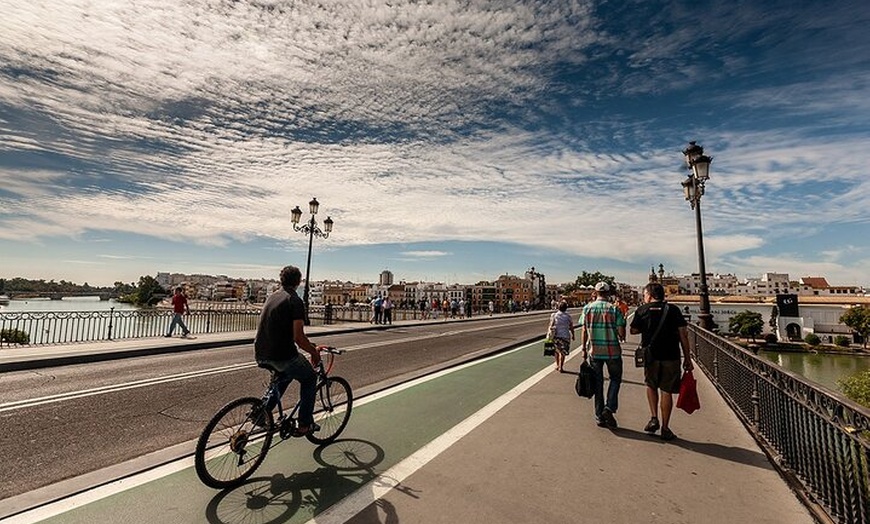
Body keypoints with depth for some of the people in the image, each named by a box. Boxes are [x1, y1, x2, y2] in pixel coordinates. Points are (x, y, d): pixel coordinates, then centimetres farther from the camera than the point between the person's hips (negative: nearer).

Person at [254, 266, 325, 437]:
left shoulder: (272, 297, 13)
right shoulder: (295, 301, -13)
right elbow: (298, 337, -18)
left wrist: (308, 345, 28)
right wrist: (314, 351, 0)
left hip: (260, 355, 8)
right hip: (281, 355, -7)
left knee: (286, 374, 34)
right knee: (310, 378, 16)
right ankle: (304, 425, 17)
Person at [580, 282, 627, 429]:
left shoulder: (587, 308, -2)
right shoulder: (614, 309, -8)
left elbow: (584, 332, 1)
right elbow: (622, 334, -8)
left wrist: (584, 350, 9)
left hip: (594, 351, 2)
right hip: (612, 351, -2)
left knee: (597, 383, 11)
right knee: (615, 379, 18)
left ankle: (600, 416, 16)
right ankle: (609, 408, 2)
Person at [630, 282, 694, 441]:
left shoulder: (642, 310, 0)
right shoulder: (673, 310, 1)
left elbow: (633, 331, 5)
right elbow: (683, 334, -2)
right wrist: (687, 358, 2)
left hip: (651, 356, 0)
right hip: (671, 356, 1)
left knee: (651, 386, 21)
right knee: (667, 391, 8)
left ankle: (654, 418, 9)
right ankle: (665, 428, 15)